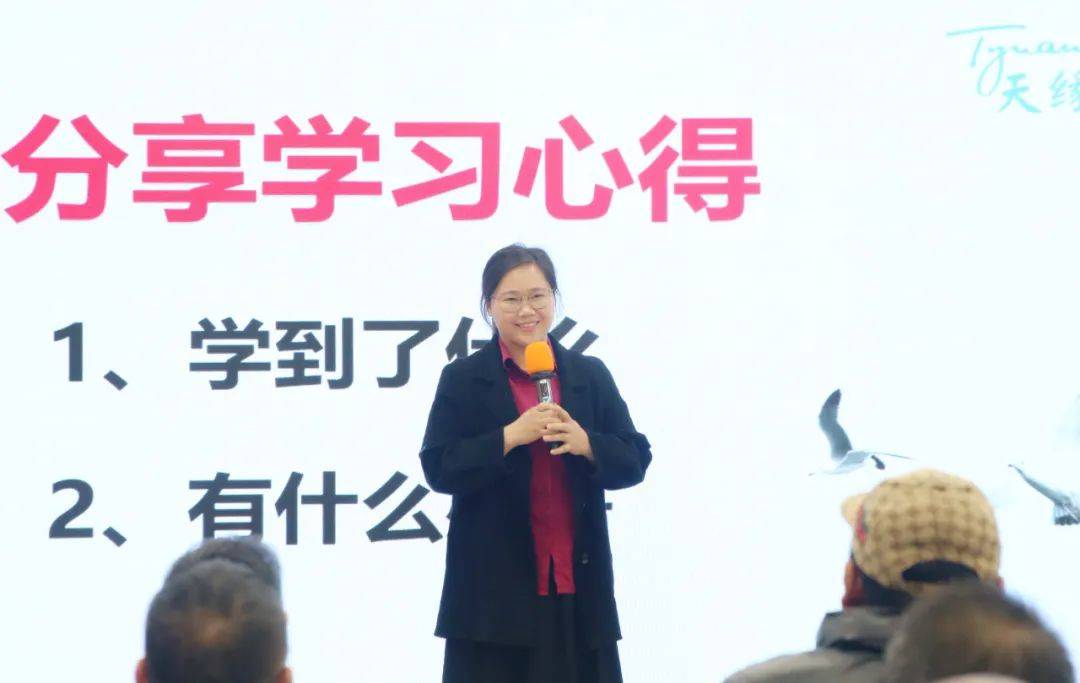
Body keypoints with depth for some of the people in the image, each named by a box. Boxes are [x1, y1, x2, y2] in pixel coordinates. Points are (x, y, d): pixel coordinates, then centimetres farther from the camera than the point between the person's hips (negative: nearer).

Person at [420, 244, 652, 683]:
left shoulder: (590, 375, 11)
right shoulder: (463, 380, 3)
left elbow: (635, 461, 7)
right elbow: (439, 469, -6)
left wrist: (585, 444, -13)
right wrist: (512, 436, -17)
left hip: (578, 588, 3)